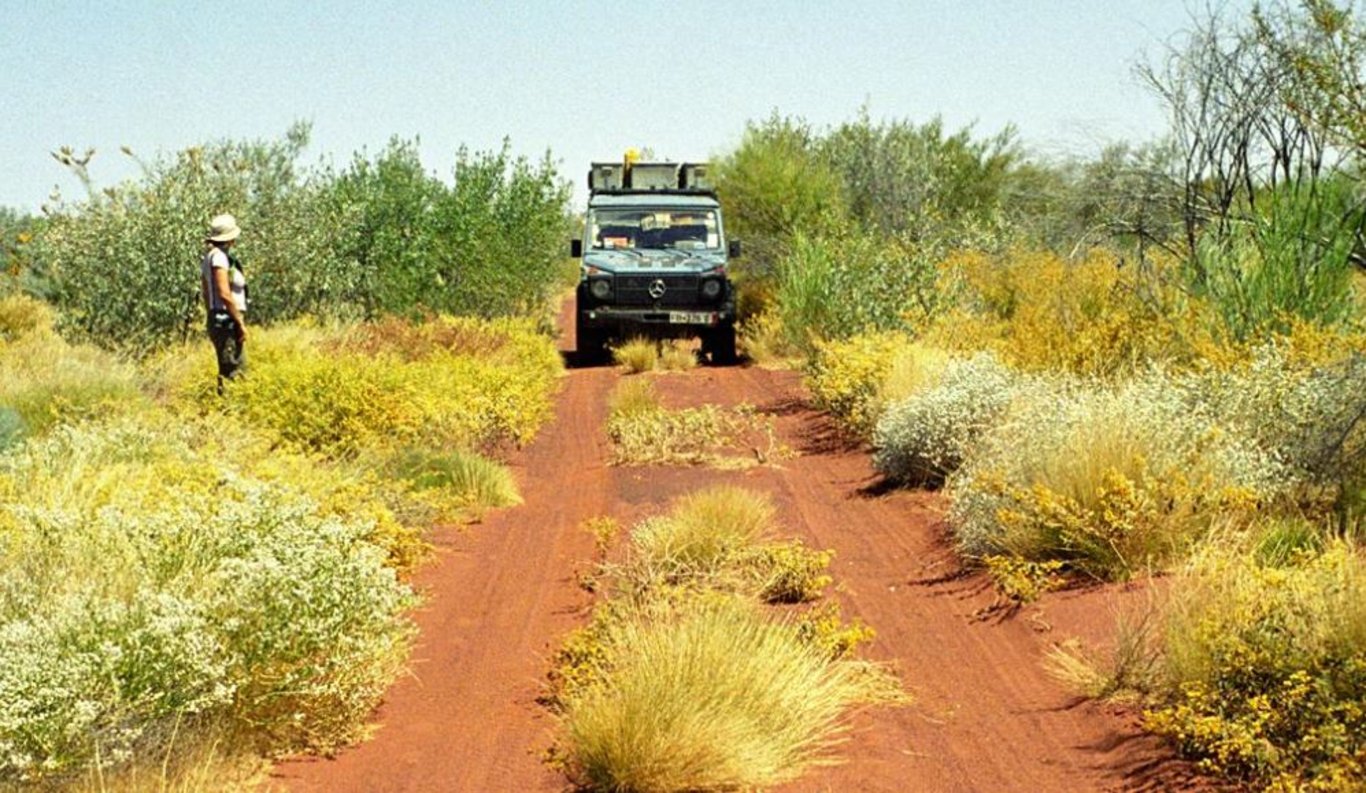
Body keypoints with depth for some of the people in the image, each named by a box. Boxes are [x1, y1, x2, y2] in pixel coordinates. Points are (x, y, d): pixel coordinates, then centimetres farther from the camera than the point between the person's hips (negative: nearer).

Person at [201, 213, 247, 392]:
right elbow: (224, 294, -21)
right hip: (227, 321, -10)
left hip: (217, 320, 10)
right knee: (232, 371, -10)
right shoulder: (219, 256, -15)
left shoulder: (209, 256, 14)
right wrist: (241, 323, -17)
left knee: (228, 370, 14)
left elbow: (207, 295, 20)